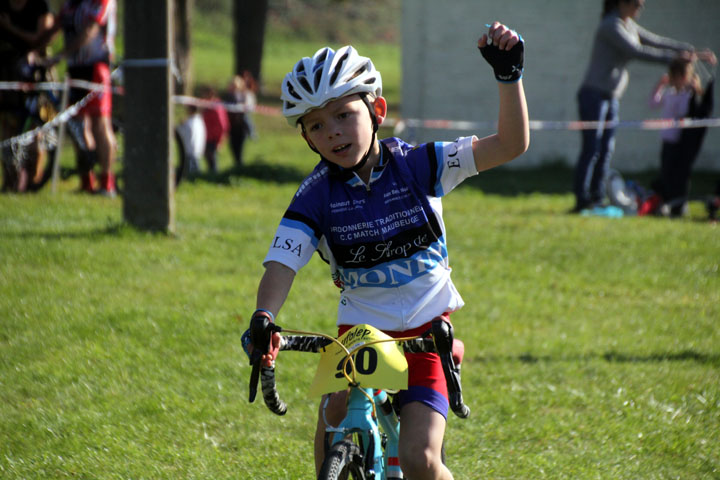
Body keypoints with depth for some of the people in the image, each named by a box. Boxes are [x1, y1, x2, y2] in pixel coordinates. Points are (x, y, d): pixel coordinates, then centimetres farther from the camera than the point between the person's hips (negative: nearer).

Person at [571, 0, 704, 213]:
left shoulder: (628, 25, 13)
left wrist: (688, 48, 15)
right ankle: (582, 199, -9)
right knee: (591, 149, -11)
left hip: (612, 97, 9)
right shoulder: (610, 26, -15)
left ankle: (597, 199, 7)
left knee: (606, 150, 5)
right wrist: (672, 57, -21)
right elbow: (635, 51, -22)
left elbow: (654, 41, 21)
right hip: (594, 94, -9)